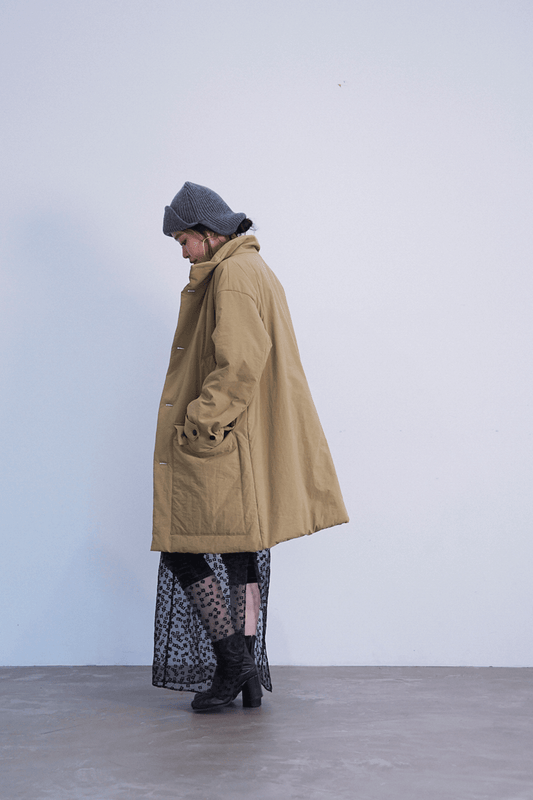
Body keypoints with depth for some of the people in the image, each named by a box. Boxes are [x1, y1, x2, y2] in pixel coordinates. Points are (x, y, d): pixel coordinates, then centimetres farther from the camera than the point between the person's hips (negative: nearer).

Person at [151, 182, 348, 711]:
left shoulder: (233, 275, -13)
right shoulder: (257, 271, 18)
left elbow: (238, 365, -23)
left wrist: (196, 428, -20)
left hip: (218, 449, -10)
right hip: (247, 448, 10)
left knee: (183, 550, -1)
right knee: (241, 556, 11)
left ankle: (232, 663, 1)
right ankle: (248, 677, 16)